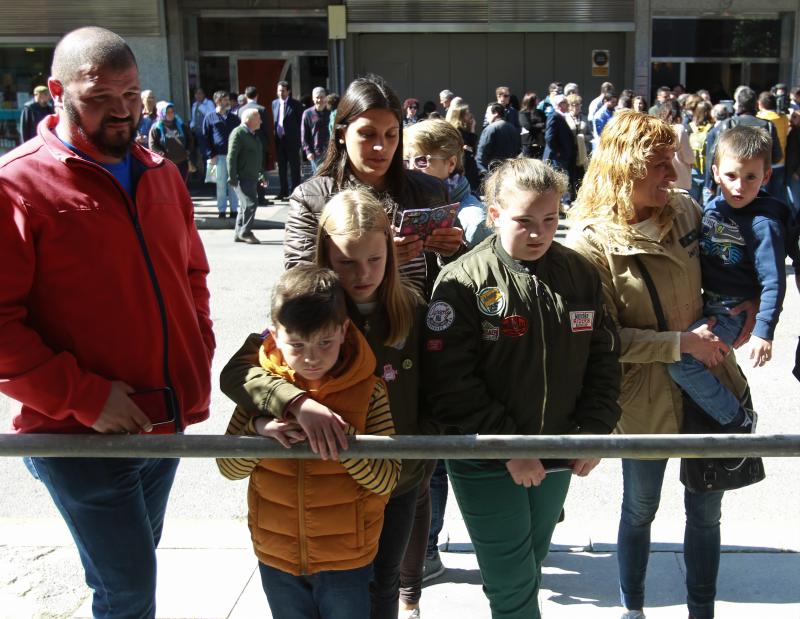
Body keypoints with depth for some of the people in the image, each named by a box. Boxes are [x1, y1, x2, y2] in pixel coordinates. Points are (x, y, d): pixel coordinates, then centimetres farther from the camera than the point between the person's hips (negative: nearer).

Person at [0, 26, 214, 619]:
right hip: (82, 436, -6)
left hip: (168, 419, 6)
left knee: (133, 566, 22)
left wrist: (199, 354, 7)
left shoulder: (161, 175, 8)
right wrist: (84, 397, -20)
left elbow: (192, 272, 19)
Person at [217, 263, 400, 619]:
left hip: (347, 562, -2)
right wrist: (259, 428, -23)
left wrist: (342, 437, -32)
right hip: (277, 557, 3)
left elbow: (386, 481, -17)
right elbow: (228, 467, -5)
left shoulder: (368, 390, -14)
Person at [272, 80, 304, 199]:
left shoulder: (295, 104, -4)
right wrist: (274, 138, 5)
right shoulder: (274, 103, 10)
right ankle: (283, 191, 17)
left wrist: (298, 139, -9)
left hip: (292, 140, -5)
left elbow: (300, 123, -3)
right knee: (281, 167, 10)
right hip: (279, 139, 5)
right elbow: (273, 121, 13)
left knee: (294, 167, 2)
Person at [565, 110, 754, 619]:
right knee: (640, 509, 17)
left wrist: (740, 307, -2)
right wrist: (679, 343, -21)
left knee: (706, 509, 16)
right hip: (646, 399, -4)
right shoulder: (591, 243, -18)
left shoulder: (686, 210, -2)